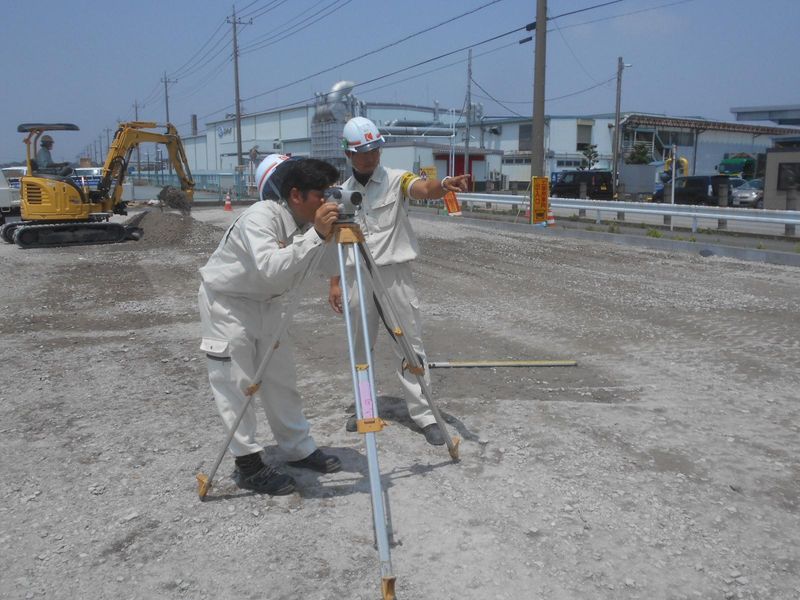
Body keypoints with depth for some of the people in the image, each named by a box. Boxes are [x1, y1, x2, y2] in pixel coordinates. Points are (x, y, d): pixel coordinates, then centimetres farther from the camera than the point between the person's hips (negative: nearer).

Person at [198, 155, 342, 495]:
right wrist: (316, 235, -47)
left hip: (267, 302, 7)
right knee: (236, 384, -3)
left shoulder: (306, 221, -8)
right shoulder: (259, 218, -31)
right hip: (226, 301, -7)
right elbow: (271, 268, -46)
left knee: (281, 378, 11)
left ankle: (299, 449, 22)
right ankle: (248, 466, 6)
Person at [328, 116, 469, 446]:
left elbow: (424, 189, -28)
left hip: (395, 274, -4)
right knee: (361, 346, 13)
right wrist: (335, 283, 8)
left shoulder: (396, 179, -6)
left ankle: (424, 415, 7)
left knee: (410, 344, 0)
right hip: (359, 277, 4)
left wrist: (444, 184, -50)